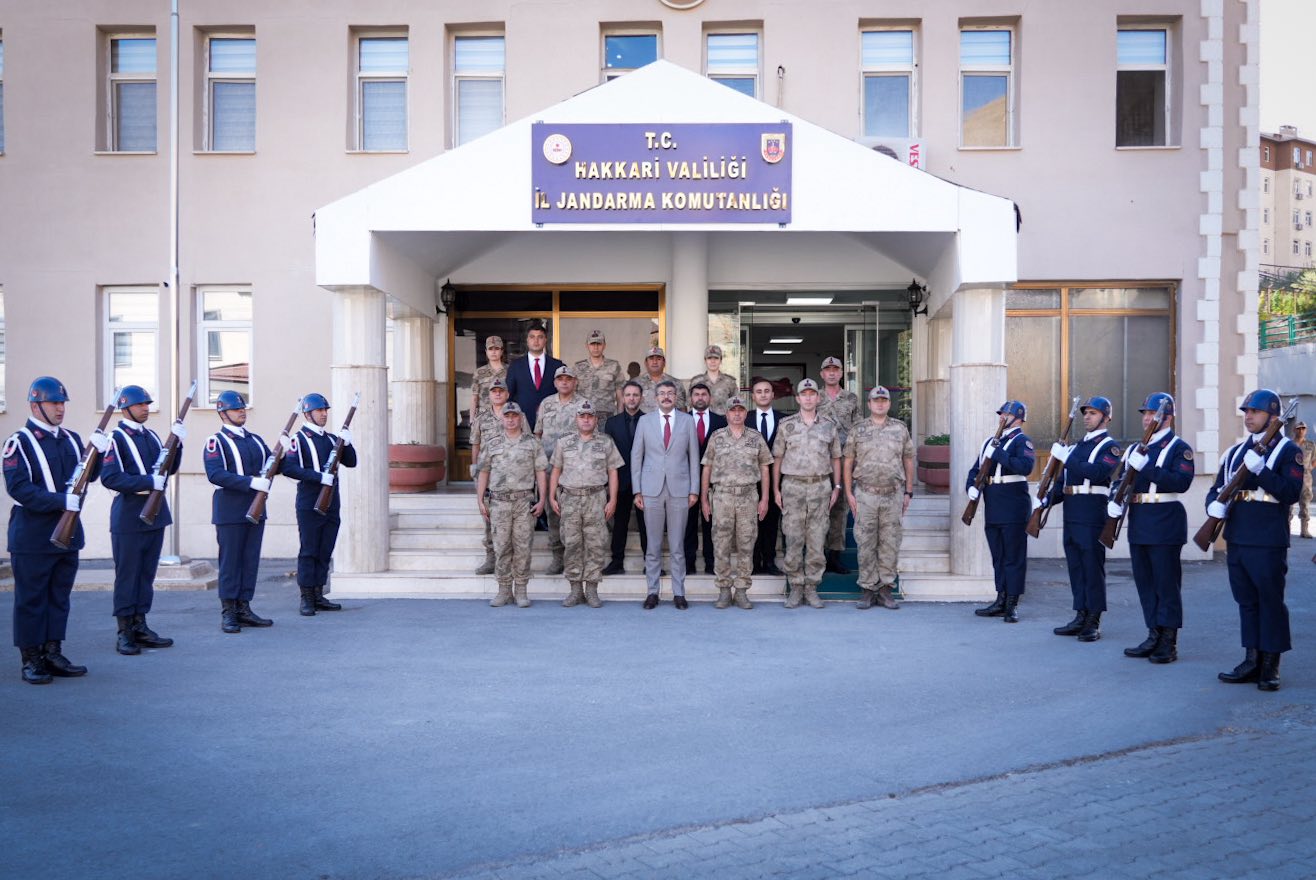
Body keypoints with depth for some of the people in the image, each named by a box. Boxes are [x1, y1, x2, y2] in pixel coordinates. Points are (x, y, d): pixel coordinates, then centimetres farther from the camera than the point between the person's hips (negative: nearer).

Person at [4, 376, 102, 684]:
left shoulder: (71, 438, 12)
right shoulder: (19, 442, -7)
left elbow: (89, 476, 9)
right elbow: (18, 488, -16)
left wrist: (98, 453, -9)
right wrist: (62, 501, -25)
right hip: (32, 537, -6)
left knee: (59, 597, 11)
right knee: (31, 598, 3)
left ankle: (53, 654, 21)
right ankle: (31, 661, 11)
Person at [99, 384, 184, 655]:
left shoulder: (151, 436, 14)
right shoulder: (116, 438, -8)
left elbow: (169, 468, 14)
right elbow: (109, 478, -18)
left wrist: (177, 443, -1)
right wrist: (149, 482, -23)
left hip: (155, 514, 7)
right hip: (129, 518, -7)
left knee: (147, 574, 12)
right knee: (127, 575, 1)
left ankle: (140, 627, 20)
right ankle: (125, 633, 9)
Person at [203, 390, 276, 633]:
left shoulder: (255, 439, 16)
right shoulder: (216, 441, -5)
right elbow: (215, 474, -18)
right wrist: (250, 482, -26)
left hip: (255, 508, 6)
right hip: (230, 510, -6)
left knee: (250, 560, 8)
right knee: (230, 561, -1)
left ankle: (243, 609, 16)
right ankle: (228, 613, 6)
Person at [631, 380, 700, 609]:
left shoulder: (687, 420, 5)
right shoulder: (645, 420, 6)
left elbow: (694, 456, 6)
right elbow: (636, 456, 6)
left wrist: (694, 490, 1)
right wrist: (637, 490, 1)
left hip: (679, 489, 0)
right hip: (652, 490, 0)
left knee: (677, 546, 4)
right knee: (653, 545, 5)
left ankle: (678, 593, 11)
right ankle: (652, 592, 12)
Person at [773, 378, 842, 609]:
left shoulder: (828, 425, 8)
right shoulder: (787, 425, 4)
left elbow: (836, 458, 13)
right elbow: (777, 458, 6)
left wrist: (836, 487, 7)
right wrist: (776, 489, 2)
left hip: (821, 487, 1)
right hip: (793, 486, -1)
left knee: (817, 540, 2)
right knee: (794, 540, 0)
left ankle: (811, 588, 11)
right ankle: (795, 588, 9)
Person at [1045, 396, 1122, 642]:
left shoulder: (1110, 446, -4)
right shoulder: (1077, 446, 20)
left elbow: (1098, 472, -22)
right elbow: (1063, 480, 19)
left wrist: (1066, 457, -20)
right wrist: (1047, 500, 4)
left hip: (1093, 514, -8)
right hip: (1071, 515, 8)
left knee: (1093, 567, -3)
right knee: (1075, 566, 10)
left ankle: (1094, 623, 2)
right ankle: (1081, 617, 18)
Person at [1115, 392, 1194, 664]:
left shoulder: (1179, 447, -5)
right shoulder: (1135, 449, 17)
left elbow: (1182, 482, -19)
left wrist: (1145, 468, -24)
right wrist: (1114, 501, -3)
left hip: (1165, 524, -7)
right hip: (1138, 524, 7)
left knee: (1167, 583, -1)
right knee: (1144, 582, 11)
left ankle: (1169, 643, 5)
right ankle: (1154, 636, 20)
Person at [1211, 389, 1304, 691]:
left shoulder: (1289, 450, -2)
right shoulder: (1235, 451, 16)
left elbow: (1291, 493, -14)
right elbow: (1216, 488, 16)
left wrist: (1259, 470, -22)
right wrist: (1215, 505, -5)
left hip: (1268, 542, -6)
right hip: (1237, 539, 6)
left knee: (1271, 601, 1)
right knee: (1246, 601, 11)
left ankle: (1270, 667, 9)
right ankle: (1252, 661, 18)